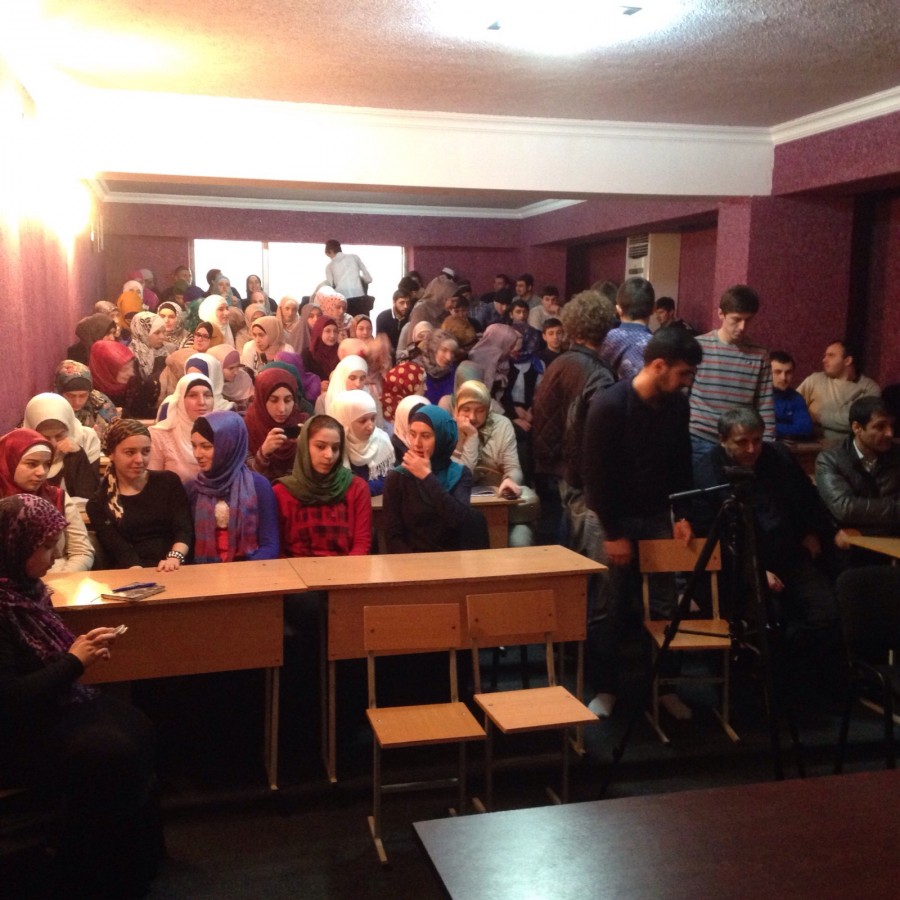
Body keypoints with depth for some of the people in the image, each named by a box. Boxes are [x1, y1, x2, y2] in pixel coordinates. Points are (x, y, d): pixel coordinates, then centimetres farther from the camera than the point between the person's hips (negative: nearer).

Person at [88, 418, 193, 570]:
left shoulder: (169, 482, 12)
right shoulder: (99, 504, 9)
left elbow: (184, 529, -1)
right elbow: (120, 552, -4)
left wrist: (175, 557, -22)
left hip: (175, 572, 0)